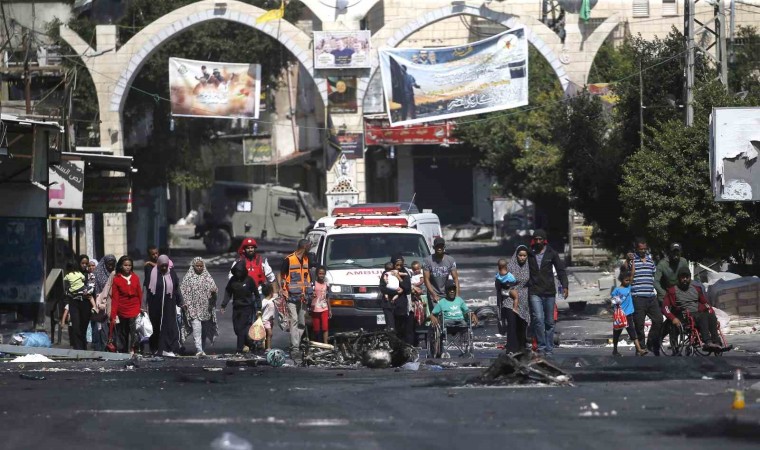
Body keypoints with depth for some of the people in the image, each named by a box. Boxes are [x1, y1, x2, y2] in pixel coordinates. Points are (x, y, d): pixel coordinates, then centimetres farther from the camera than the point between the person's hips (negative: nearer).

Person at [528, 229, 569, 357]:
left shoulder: (551, 253, 4)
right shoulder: (529, 254, 5)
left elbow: (561, 270, 2)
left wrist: (564, 286, -11)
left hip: (549, 292, 1)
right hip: (535, 293, -1)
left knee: (549, 322, 6)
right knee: (538, 319, -16)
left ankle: (549, 349, 14)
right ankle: (541, 347, -11)